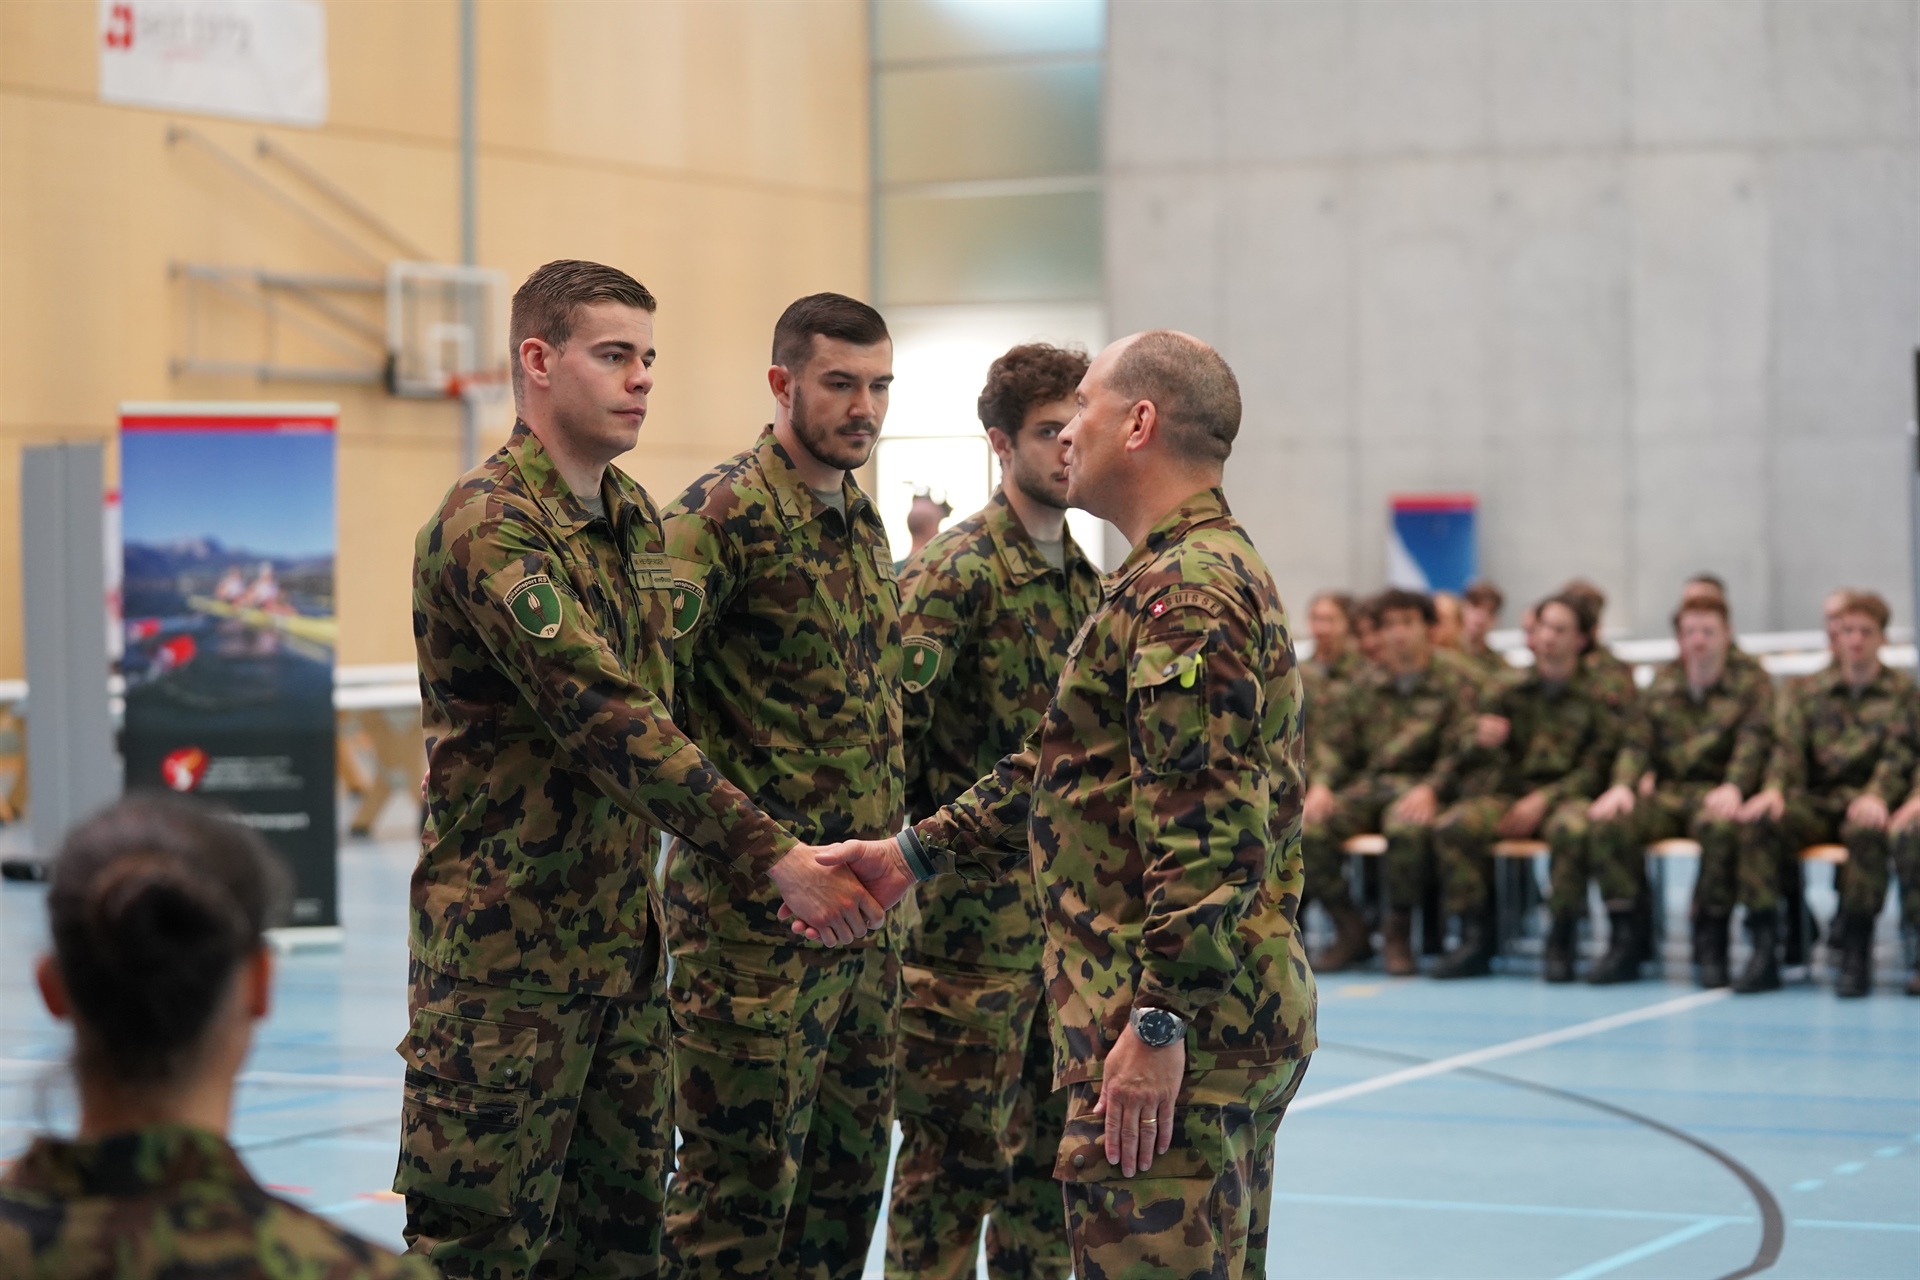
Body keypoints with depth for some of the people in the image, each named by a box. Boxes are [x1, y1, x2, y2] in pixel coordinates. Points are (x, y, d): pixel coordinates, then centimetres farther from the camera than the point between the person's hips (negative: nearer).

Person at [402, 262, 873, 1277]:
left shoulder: (633, 518, 12)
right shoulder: (488, 526, -17)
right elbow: (607, 719, -27)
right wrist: (773, 857, -30)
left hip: (619, 939, 8)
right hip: (507, 952, -8)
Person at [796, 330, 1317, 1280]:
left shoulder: (1183, 589, -15)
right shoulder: (1220, 568, 21)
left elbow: (1208, 829, -24)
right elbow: (1059, 774, 26)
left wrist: (1160, 1023, -25)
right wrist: (915, 854, 23)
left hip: (1179, 1029, -11)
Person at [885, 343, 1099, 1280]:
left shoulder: (1081, 578, 14)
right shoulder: (957, 569, -11)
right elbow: (892, 714, -19)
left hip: (1065, 911, 8)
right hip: (976, 912, -8)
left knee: (1049, 1146, 12)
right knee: (958, 1152, -3)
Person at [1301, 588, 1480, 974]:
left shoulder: (1456, 685, 4)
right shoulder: (1366, 684, 17)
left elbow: (1459, 750, -6)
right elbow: (1334, 740, 15)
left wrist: (1429, 789, -23)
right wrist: (1321, 784, -4)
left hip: (1417, 787, -4)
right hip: (1366, 785, 4)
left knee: (1408, 829, -40)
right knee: (1307, 829, -23)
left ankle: (1399, 935, -18)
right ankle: (1350, 931, -6)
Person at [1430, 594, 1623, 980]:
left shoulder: (1598, 696, 4)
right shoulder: (1509, 689, 11)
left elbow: (1597, 767, -3)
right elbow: (1475, 762, 12)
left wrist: (1543, 799, -15)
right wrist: (1483, 742, -13)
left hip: (1566, 794, -3)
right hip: (1509, 790, 3)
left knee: (1572, 829, -40)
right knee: (1451, 828, -27)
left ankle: (1561, 943, -27)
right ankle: (1475, 938, -18)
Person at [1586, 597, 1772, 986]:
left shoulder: (1751, 681, 6)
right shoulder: (1663, 683, 18)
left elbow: (1753, 742, -10)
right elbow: (1638, 741, 9)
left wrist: (1733, 786, -29)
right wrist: (1622, 784, -12)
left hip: (1717, 792, -4)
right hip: (1667, 792, 4)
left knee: (1719, 825, -40)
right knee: (1608, 823, -25)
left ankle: (1711, 946, -26)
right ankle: (1623, 943, -19)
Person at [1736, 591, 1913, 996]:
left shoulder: (1900, 692, 10)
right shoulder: (1811, 690, 17)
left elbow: (1899, 754, -5)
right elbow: (1788, 745, 3)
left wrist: (1877, 795, -27)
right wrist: (1774, 788, -20)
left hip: (1864, 800, -3)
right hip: (1815, 802, 3)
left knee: (1866, 830, -40)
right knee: (1756, 822, -29)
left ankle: (1856, 955, -33)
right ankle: (1763, 952, -31)